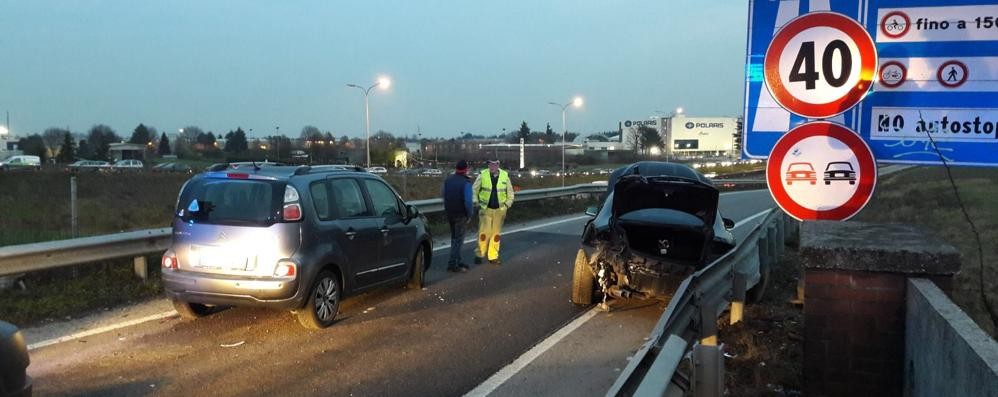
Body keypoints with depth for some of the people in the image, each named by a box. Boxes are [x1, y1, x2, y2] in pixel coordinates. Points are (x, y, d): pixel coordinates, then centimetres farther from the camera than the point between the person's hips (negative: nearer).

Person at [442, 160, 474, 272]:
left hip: (450, 214, 7)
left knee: (454, 238, 18)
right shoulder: (466, 182, -18)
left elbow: (443, 194, 16)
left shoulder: (448, 180, 5)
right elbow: (468, 201, -21)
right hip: (461, 215, -7)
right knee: (458, 239, 0)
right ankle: (452, 264, -3)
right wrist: (470, 214, -9)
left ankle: (457, 261, 26)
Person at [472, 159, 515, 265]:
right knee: (484, 232, -5)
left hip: (499, 209, 2)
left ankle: (493, 257, 14)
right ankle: (479, 254, 10)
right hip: (485, 209, -2)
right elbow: (474, 189, 4)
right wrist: (476, 203, -2)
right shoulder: (483, 175, -5)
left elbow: (510, 192, 11)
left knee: (496, 234, 6)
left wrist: (507, 205, 3)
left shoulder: (505, 175, 1)